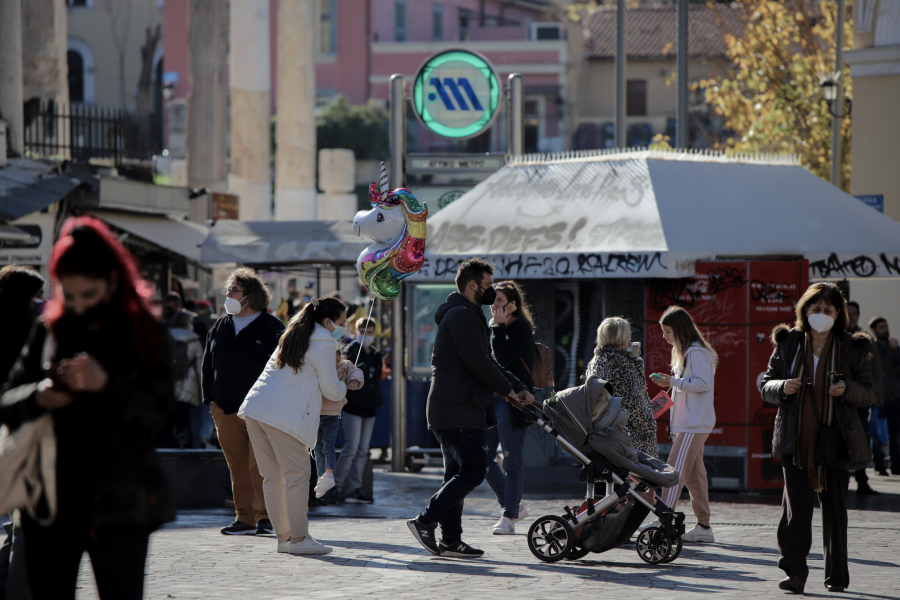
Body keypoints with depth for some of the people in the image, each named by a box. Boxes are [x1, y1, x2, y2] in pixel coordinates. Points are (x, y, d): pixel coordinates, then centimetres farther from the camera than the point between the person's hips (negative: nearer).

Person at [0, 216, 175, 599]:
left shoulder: (144, 336, 1)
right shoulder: (47, 333, 9)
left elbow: (159, 411, -9)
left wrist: (106, 384, -25)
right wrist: (37, 398, -13)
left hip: (119, 506, -3)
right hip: (51, 502, 3)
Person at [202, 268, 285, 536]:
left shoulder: (271, 327, 1)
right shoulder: (220, 327, 16)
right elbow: (207, 365, 20)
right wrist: (210, 398, 9)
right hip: (226, 411, 5)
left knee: (260, 466, -7)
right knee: (238, 466, 3)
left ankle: (265, 516, 0)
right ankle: (244, 518, 7)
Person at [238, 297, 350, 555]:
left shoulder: (293, 336, 24)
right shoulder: (323, 343, -2)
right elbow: (331, 390, 1)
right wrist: (346, 387, 23)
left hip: (255, 408, 9)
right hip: (283, 415, -9)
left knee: (273, 477, 10)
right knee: (297, 475, -3)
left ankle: (283, 536, 14)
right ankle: (298, 538, -4)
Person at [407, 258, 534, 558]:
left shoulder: (468, 314, 24)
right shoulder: (463, 315, -12)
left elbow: (486, 362, 27)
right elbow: (477, 362, -19)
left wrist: (518, 387, 17)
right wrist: (507, 389, -5)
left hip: (453, 409, 11)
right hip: (458, 410, -11)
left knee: (458, 473, 11)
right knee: (473, 470, -14)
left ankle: (451, 539, 11)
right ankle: (425, 521, -14)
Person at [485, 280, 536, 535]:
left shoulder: (520, 327, -8)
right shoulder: (494, 328, 16)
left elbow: (504, 359, -21)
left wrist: (498, 327, -16)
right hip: (491, 400, 9)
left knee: (511, 460, -3)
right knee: (483, 457, 5)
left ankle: (509, 517, 3)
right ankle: (514, 507, 18)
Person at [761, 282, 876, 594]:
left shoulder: (851, 348, 4)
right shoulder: (788, 343, 7)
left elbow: (869, 393, 5)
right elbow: (766, 384, 12)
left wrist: (847, 389, -16)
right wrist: (782, 387, -11)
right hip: (796, 438, 0)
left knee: (835, 507, 4)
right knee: (796, 506, -10)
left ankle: (837, 577, 13)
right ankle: (794, 571, -13)